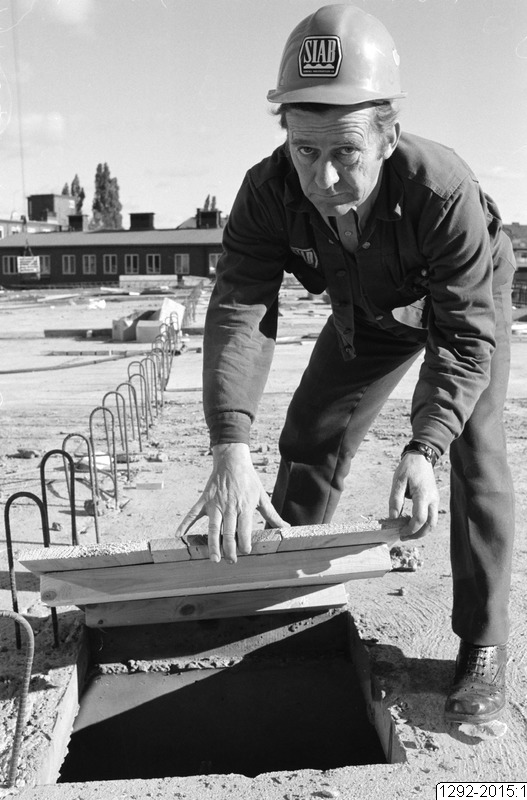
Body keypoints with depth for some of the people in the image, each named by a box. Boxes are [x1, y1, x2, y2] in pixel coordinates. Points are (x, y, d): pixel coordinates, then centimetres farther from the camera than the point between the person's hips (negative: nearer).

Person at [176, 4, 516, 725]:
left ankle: (484, 648, -3)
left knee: (475, 456, -15)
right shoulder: (268, 193, -32)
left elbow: (468, 335, -38)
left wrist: (423, 450, -51)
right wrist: (231, 449, -53)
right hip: (368, 312, 4)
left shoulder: (444, 191, -42)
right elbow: (239, 310, -40)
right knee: (310, 437, 4)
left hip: (469, 299, -3)